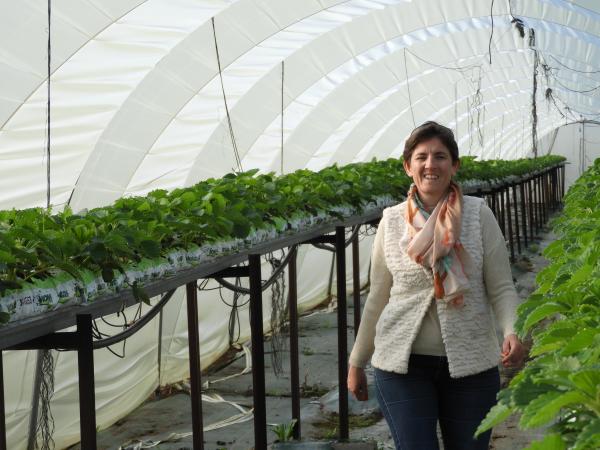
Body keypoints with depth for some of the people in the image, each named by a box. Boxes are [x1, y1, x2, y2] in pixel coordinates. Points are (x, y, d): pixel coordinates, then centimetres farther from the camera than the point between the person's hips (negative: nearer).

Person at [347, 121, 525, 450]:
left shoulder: (478, 214, -3)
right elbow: (378, 297, 10)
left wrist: (513, 333, -22)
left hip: (471, 363, 0)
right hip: (402, 364, 0)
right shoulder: (392, 220, 1)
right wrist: (357, 362, 14)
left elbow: (501, 289, -2)